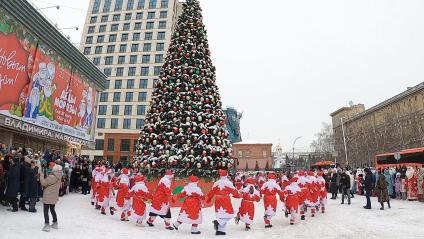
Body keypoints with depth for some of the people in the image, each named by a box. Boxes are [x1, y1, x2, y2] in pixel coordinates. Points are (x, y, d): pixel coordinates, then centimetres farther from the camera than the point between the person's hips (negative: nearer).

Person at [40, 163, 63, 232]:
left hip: (48, 196, -9)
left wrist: (41, 175, -5)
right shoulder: (59, 177, 2)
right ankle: (55, 223, 29)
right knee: (52, 209, 21)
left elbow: (43, 183, -18)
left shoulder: (52, 177, -25)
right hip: (54, 196, 9)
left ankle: (47, 225, 3)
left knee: (46, 211, 2)